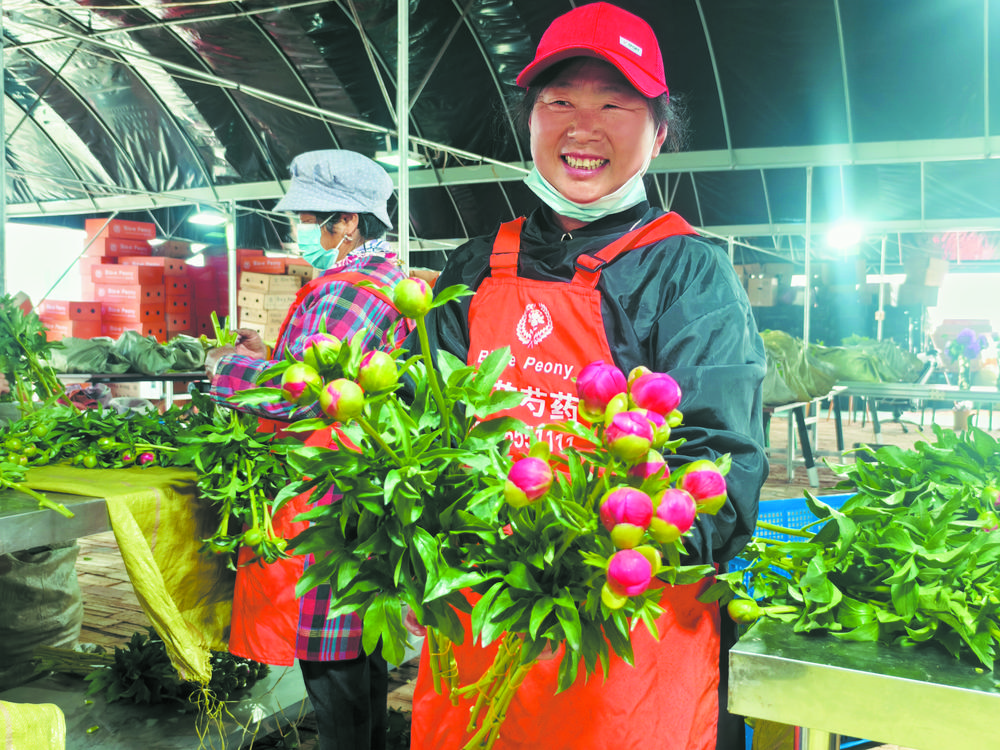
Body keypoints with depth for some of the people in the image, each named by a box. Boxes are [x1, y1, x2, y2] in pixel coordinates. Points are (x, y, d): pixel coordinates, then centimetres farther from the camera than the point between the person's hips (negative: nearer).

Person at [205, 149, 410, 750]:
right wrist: (271, 354, 16)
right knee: (362, 649, 21)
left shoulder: (352, 285, -19)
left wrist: (228, 364, -10)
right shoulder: (388, 277, 16)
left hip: (329, 508, -11)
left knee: (331, 662, 0)